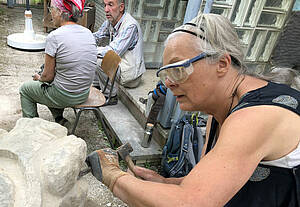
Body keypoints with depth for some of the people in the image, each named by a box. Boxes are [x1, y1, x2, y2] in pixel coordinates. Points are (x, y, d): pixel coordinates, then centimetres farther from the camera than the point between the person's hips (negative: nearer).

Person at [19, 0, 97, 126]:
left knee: (25, 88, 21)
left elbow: (48, 76, -13)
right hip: (84, 95, 6)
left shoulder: (54, 36, -20)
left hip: (64, 97, -6)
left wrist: (39, 78, 10)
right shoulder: (88, 33, -1)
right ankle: (59, 118, 27)